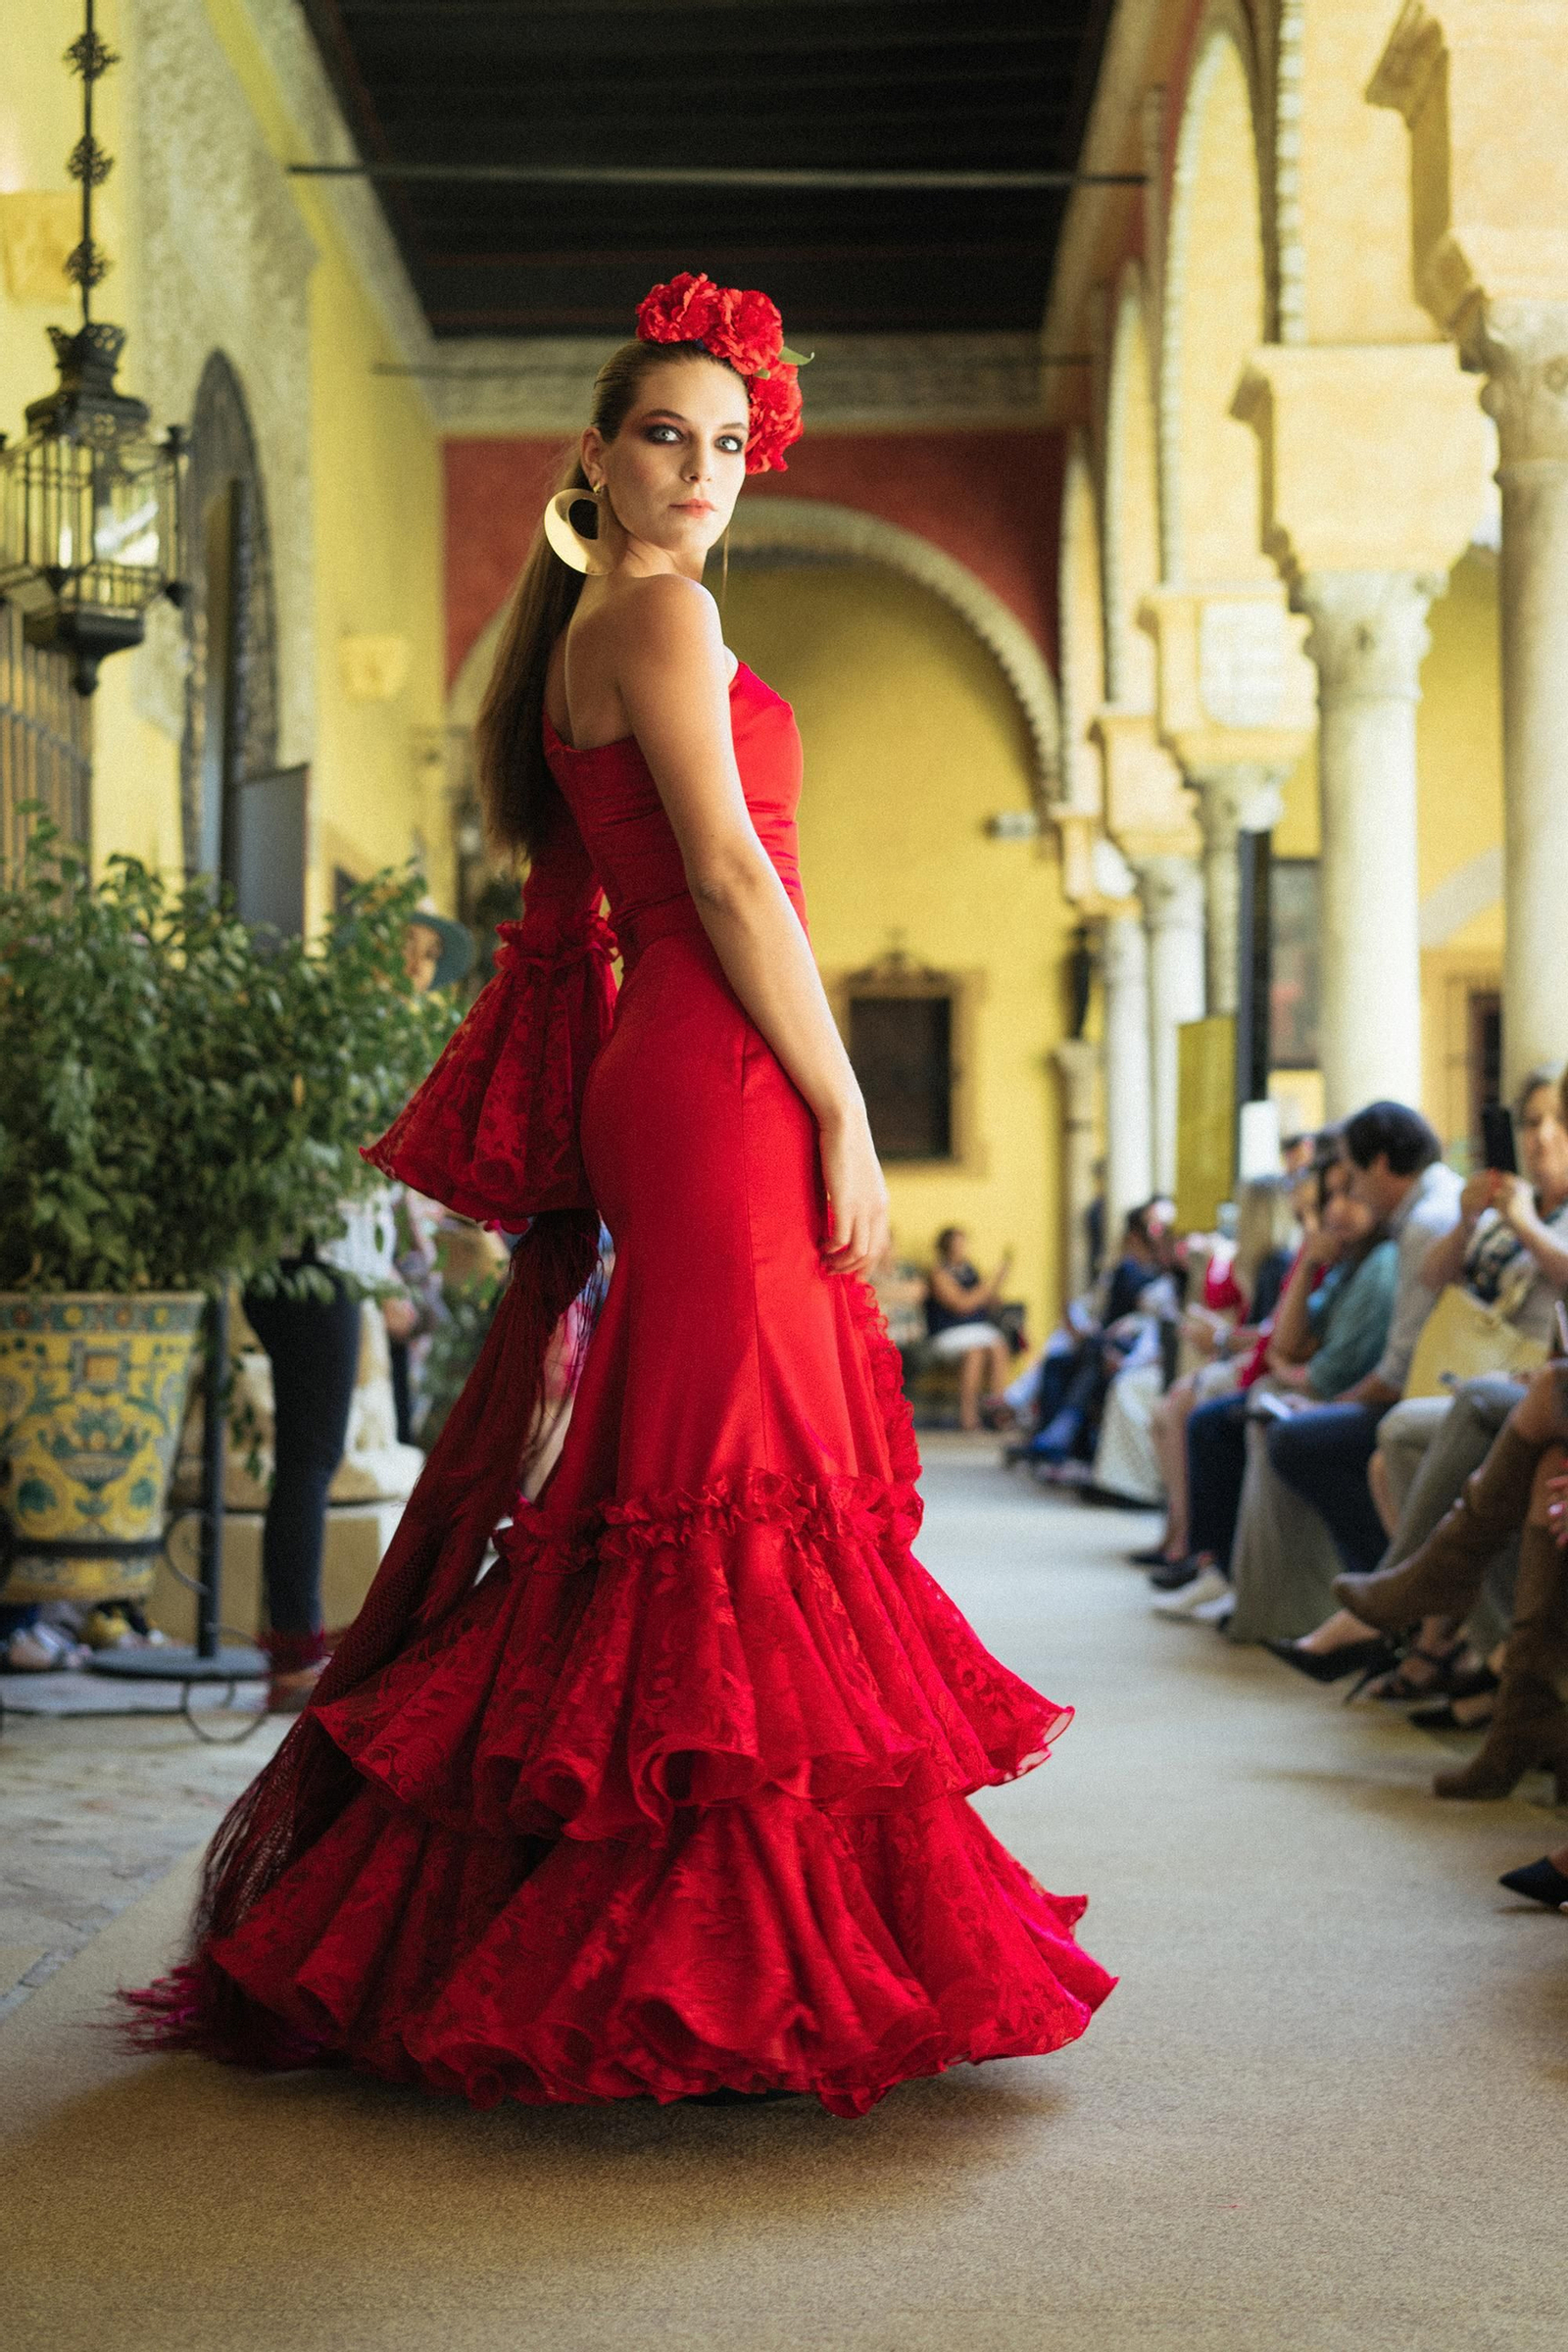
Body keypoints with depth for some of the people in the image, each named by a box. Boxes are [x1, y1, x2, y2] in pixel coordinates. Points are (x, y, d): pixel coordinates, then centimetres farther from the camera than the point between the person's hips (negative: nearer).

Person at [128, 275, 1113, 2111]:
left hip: (652, 1082, 10)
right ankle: (713, 1980, -7)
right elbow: (728, 876, -13)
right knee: (739, 1497, -10)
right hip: (723, 1083, -10)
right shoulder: (659, 612, -5)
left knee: (663, 1500, 11)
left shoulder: (582, 631, 23)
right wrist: (842, 1116, -13)